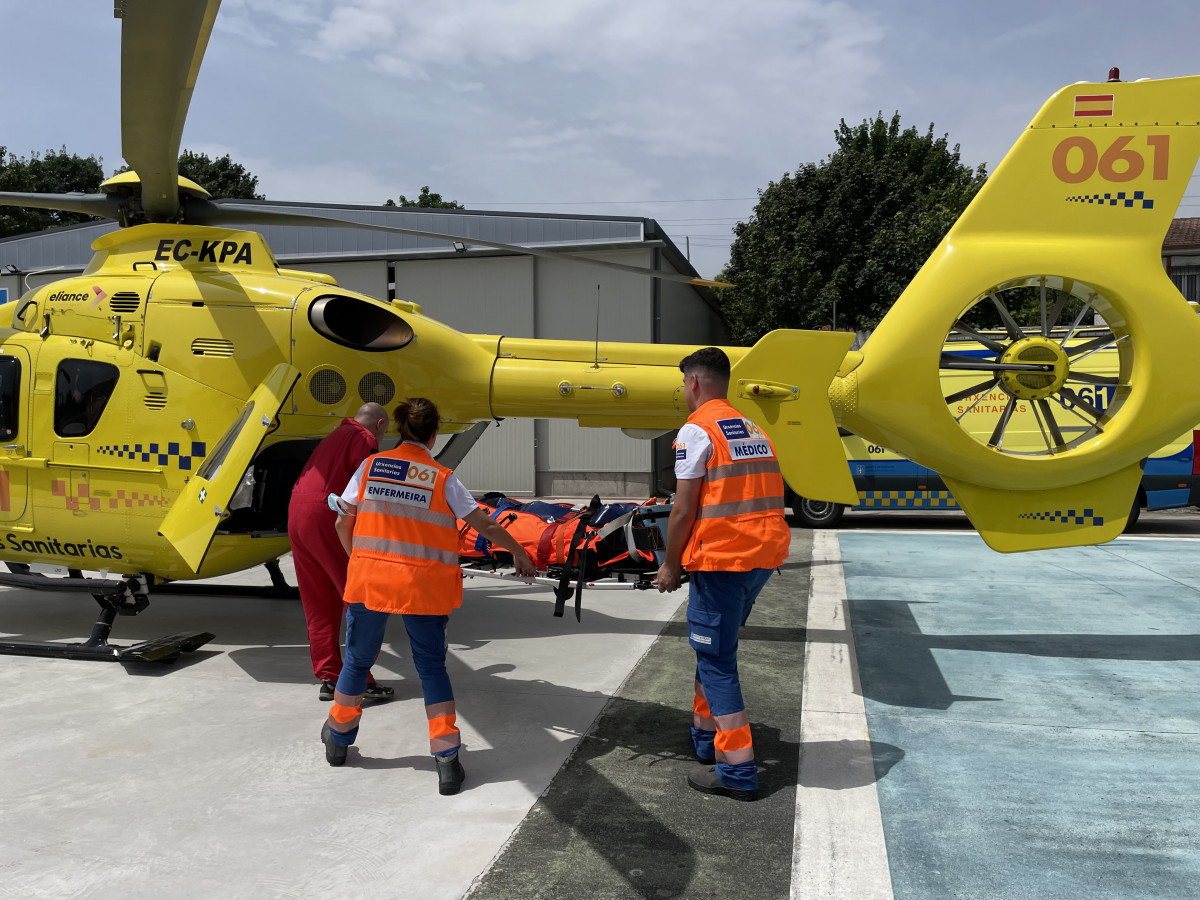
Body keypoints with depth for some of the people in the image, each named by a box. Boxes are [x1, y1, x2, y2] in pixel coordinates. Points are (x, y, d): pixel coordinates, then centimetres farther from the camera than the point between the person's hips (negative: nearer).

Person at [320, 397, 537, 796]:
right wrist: (518, 553, 14)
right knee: (432, 667, 11)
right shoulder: (443, 479, -3)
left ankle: (338, 738, 40)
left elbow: (343, 523, 5)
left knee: (357, 660, 21)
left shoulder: (371, 466, 2)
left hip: (369, 578, 2)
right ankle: (447, 759, 7)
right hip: (423, 586, -2)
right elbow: (486, 527, -1)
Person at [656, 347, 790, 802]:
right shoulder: (753, 429, 15)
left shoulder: (697, 430, -9)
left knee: (716, 660, 1)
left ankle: (737, 770, 4)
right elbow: (754, 499, 15)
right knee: (715, 648, 22)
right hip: (762, 556, 8)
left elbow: (684, 510, -13)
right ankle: (707, 738, 35)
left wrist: (671, 565, 0)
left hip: (721, 560, -8)